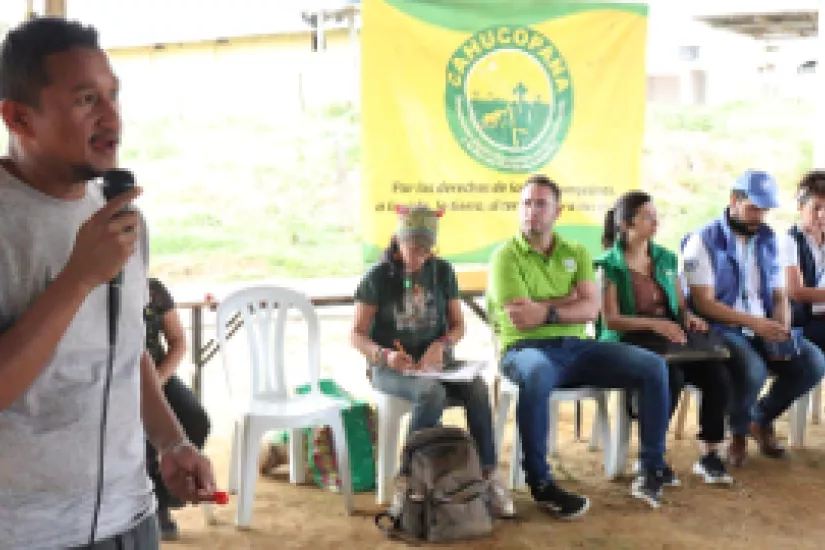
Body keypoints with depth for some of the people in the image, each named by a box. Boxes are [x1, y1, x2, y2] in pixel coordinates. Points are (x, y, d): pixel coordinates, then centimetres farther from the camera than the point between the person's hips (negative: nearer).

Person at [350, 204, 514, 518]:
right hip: (390, 368, -3)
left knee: (477, 387, -27)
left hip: (435, 362, 4)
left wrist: (440, 346, -11)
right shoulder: (378, 277, -3)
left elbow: (458, 325, 11)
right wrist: (385, 355, -23)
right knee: (432, 393, -36)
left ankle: (488, 475, -22)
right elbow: (357, 335, -3)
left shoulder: (442, 271, 8)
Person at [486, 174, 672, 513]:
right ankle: (539, 484, -27)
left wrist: (547, 311, -15)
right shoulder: (506, 256, -1)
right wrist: (569, 299, -3)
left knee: (653, 366, -11)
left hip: (576, 347, 5)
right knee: (536, 376, -42)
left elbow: (590, 310, 0)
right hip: (526, 349, -5)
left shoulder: (576, 253, 14)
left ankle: (653, 467, 1)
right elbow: (520, 318, -13)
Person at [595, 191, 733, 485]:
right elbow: (610, 320, -9)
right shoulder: (609, 265, -2)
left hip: (673, 335, 5)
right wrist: (655, 323, -21)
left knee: (716, 372, -23)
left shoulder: (666, 259, 16)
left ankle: (710, 455, -11)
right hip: (629, 340, -5)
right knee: (671, 377, -35)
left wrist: (688, 315, -3)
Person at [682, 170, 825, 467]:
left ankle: (763, 417, 11)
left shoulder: (768, 241, 12)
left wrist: (781, 329, -8)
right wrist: (754, 322, -22)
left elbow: (780, 295, 14)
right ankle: (739, 431, 0)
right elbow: (703, 303, -13)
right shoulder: (703, 241, -7)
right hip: (722, 329, -6)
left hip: (763, 328, 6)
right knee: (752, 370, -34)